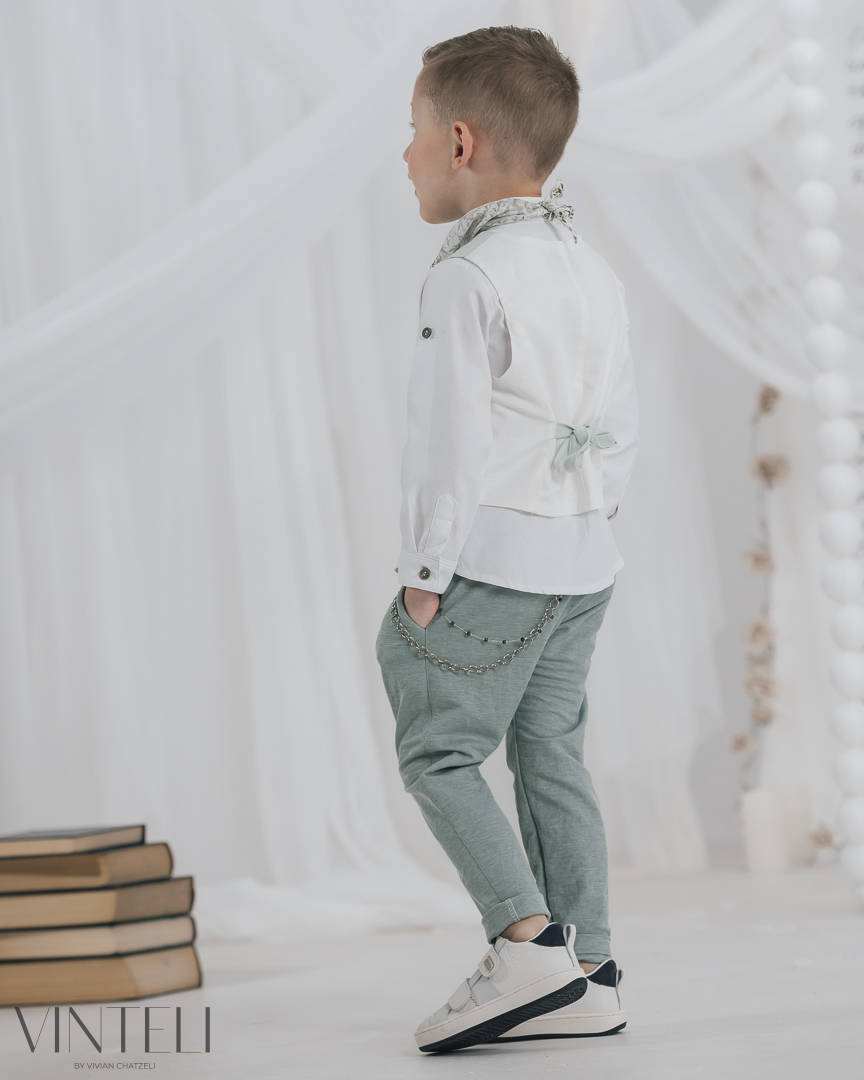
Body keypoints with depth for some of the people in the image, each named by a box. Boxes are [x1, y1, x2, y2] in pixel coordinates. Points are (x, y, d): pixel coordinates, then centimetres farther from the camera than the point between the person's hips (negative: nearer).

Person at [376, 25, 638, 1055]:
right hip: (584, 558, 8)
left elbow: (452, 440, -18)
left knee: (437, 752, 2)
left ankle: (526, 940, -8)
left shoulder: (466, 280, -15)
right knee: (550, 754, 11)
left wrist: (425, 572, -13)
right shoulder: (596, 275, 11)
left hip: (493, 558, -8)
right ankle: (585, 974, 12)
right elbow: (618, 428, 14)